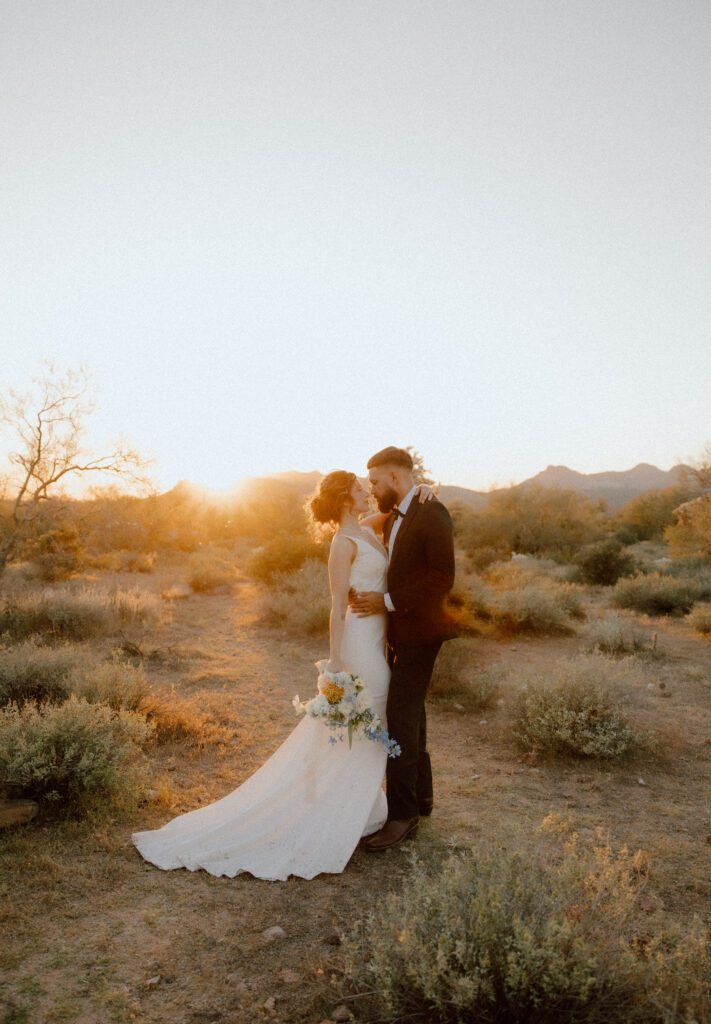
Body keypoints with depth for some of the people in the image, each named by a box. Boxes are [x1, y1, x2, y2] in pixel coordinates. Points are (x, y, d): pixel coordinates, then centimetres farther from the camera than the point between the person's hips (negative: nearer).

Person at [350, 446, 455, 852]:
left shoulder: (432, 514, -16)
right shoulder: (394, 517, 11)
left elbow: (443, 578, -23)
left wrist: (389, 602, -22)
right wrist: (370, 595, -1)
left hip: (420, 632, -9)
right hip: (400, 631, 9)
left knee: (400, 719, -7)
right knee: (410, 714, 18)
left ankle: (403, 812, 6)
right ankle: (421, 794, 34)